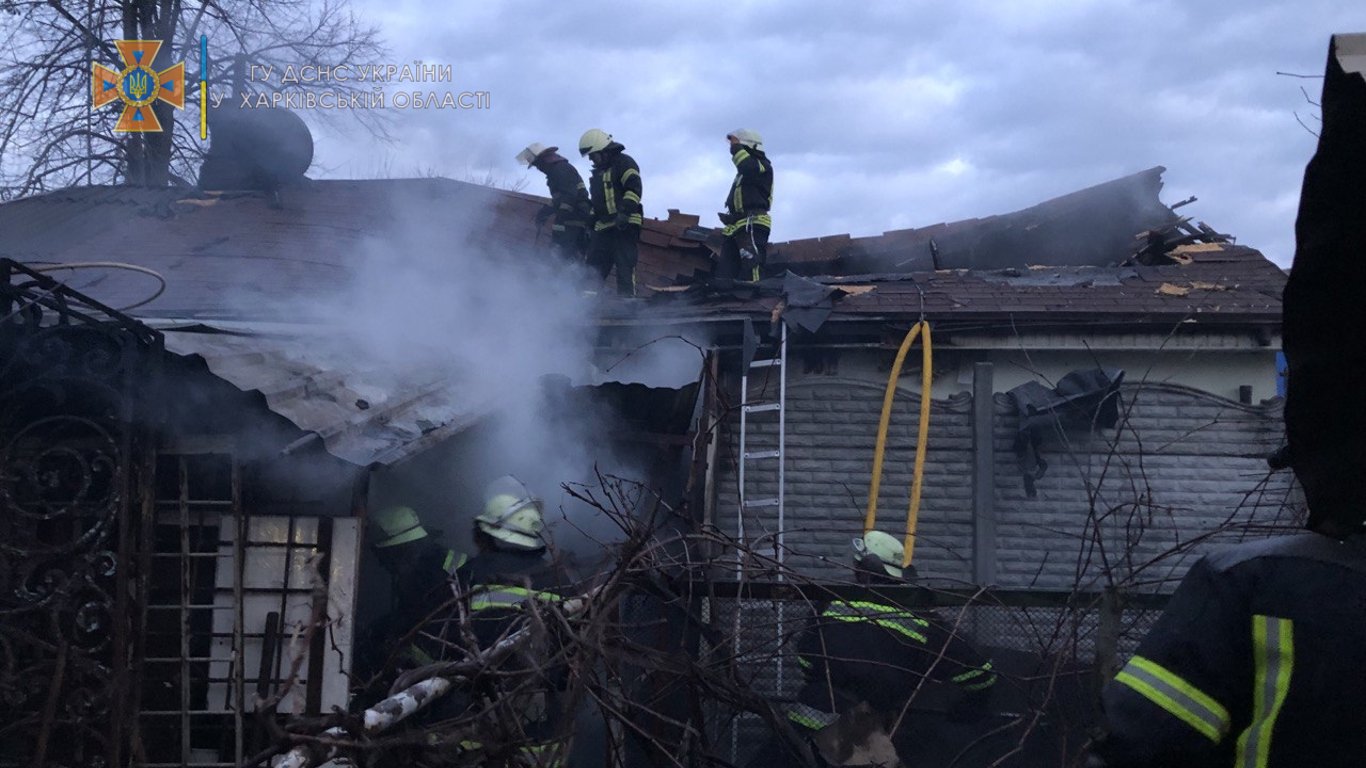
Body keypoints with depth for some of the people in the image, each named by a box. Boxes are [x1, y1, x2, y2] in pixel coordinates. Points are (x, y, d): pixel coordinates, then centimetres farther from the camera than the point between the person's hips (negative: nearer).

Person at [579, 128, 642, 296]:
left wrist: (625, 211, -27)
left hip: (625, 226, -9)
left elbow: (634, 188, -16)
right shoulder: (599, 172, 26)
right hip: (603, 228, 9)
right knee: (593, 269, 5)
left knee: (625, 268, -13)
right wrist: (590, 222, 28)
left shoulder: (624, 163, -2)